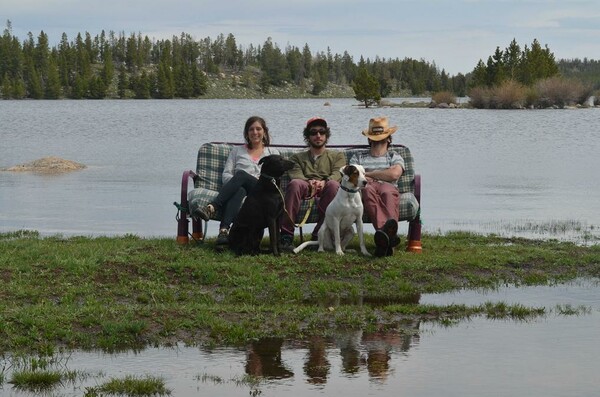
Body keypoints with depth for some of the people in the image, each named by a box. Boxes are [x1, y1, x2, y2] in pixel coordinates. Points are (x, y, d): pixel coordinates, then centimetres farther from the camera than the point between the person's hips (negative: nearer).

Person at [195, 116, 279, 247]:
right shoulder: (237, 150, 29)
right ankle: (224, 230, -63)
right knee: (239, 191, -40)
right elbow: (226, 174, 17)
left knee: (241, 174, -35)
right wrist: (235, 182, -6)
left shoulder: (273, 153, 26)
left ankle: (212, 208, -53)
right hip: (239, 188, 1)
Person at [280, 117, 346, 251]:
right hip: (305, 191, 0)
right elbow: (295, 175, 6)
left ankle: (319, 234, -38)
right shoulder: (297, 157, 28)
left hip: (325, 192, 0)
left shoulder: (337, 156, 26)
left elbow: (338, 174, 4)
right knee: (295, 184, -35)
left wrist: (323, 182, -21)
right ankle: (286, 236, -41)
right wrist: (309, 182, -20)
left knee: (333, 185, -36)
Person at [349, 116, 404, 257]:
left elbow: (394, 174, 5)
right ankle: (388, 234, -68)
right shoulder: (358, 157, 34)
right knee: (369, 190, -41)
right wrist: (367, 180, -2)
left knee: (388, 192, -40)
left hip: (388, 187, 1)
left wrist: (368, 174, 10)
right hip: (366, 188, 0)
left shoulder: (394, 157, 30)